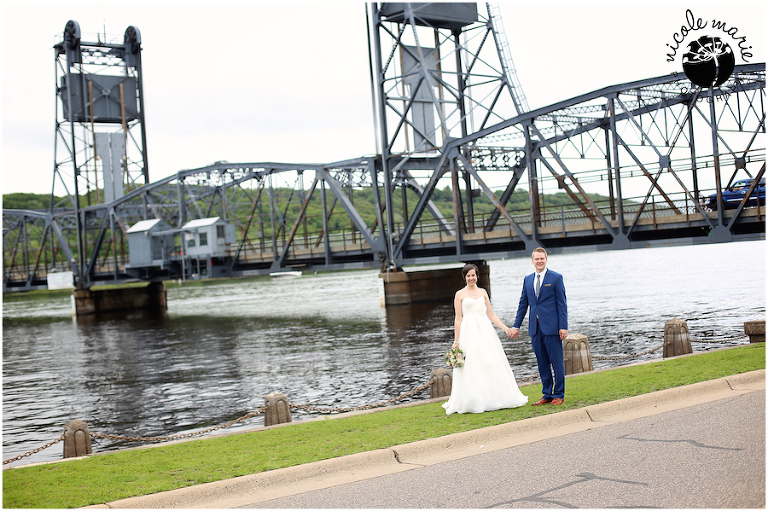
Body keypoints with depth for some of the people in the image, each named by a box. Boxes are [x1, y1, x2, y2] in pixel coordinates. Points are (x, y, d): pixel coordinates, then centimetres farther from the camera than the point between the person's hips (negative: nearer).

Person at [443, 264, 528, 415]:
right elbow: (458, 319, 0)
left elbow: (491, 315, 14)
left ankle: (494, 399, 11)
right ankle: (473, 403, 1)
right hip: (469, 333, -4)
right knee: (471, 367, -5)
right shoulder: (460, 294, 3)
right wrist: (456, 341, -4)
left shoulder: (482, 292, 13)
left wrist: (507, 329, 7)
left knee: (492, 364, 2)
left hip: (485, 331, 4)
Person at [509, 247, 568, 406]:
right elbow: (523, 304, 17)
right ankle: (547, 394, 18)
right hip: (535, 328, 5)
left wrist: (563, 326, -10)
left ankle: (559, 395, 11)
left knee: (557, 362, 1)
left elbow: (562, 303, -4)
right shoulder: (527, 280, 13)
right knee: (542, 363, 10)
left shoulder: (556, 278, -1)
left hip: (552, 327, -5)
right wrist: (516, 326, 13)